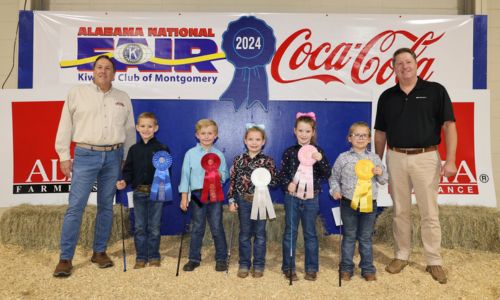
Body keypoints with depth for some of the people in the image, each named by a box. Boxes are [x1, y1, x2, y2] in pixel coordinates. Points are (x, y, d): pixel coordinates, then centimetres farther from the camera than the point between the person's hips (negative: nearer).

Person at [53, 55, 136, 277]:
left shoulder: (123, 98, 11)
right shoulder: (77, 93, 4)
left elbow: (129, 130, 13)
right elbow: (65, 126, 3)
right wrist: (64, 156, -3)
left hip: (113, 156, 3)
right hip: (85, 155, -2)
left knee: (106, 206, 8)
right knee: (75, 207, -5)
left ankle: (99, 252, 20)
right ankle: (65, 258, 4)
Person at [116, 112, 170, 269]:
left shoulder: (162, 149, -2)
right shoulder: (134, 149, 7)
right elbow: (128, 170, 7)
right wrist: (124, 181, -10)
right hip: (139, 192, 3)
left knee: (154, 227, 6)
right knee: (139, 227, 9)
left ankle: (154, 257, 20)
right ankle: (141, 257, 21)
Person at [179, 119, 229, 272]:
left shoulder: (219, 154, 5)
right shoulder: (190, 154, 2)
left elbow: (225, 174, 7)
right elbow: (185, 175, 2)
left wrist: (219, 175, -16)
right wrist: (184, 196, -1)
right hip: (197, 194, 0)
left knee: (217, 228, 5)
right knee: (197, 228, 9)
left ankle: (221, 259, 17)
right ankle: (194, 259, 22)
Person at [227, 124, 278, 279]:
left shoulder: (268, 161, -3)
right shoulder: (239, 159, 0)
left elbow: (274, 181, -3)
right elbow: (233, 180, 1)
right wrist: (231, 200, -2)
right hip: (244, 201, 1)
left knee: (260, 234, 9)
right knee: (244, 234, 11)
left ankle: (258, 265, 22)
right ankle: (244, 264, 24)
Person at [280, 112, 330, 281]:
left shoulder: (317, 152, -1)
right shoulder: (289, 152, -1)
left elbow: (327, 175, -4)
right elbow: (282, 174, 4)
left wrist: (320, 160, -20)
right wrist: (287, 184, -15)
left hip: (311, 198, 0)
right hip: (292, 197, 0)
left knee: (310, 234, 11)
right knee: (290, 233, 8)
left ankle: (311, 268, 24)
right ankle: (288, 268, 21)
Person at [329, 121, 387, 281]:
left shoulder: (374, 158, 6)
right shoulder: (343, 158, 0)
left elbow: (384, 180, 12)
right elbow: (334, 177, 7)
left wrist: (380, 173, -9)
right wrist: (335, 190, -9)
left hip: (369, 203, 2)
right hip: (349, 202, -1)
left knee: (366, 237, 11)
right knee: (349, 237, 9)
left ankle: (368, 269, 23)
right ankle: (346, 268, 20)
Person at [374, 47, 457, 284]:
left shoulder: (435, 91, -1)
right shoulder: (387, 96, 7)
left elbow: (449, 126, -5)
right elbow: (380, 133, 10)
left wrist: (450, 160, -13)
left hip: (426, 158, -2)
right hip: (396, 158, 3)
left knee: (430, 213, 5)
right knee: (400, 211, 11)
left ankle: (434, 261, 18)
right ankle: (401, 256, 25)